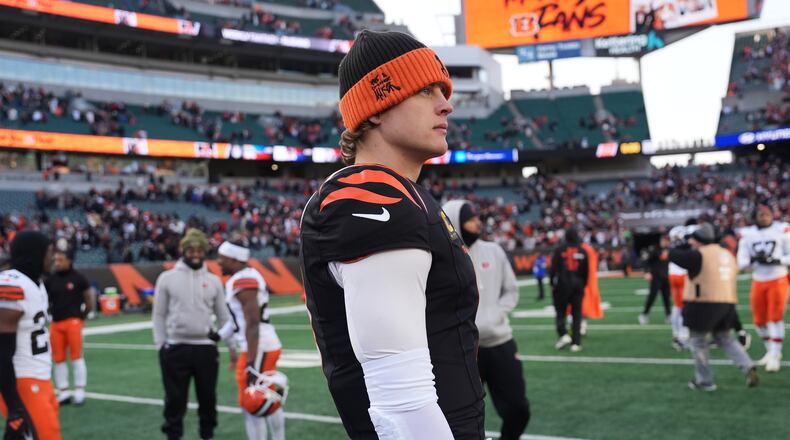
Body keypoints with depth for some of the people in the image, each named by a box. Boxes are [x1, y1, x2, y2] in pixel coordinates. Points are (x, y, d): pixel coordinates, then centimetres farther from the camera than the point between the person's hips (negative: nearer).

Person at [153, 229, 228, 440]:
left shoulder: (213, 280, 6)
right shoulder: (167, 278, 1)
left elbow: (223, 316, 9)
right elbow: (159, 314, 3)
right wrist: (161, 345, -3)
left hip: (206, 348, 2)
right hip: (175, 349, -2)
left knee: (207, 397, 10)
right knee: (175, 399, 3)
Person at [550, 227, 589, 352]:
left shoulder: (559, 250, -4)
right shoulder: (583, 252, 4)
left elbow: (554, 268, -6)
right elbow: (586, 271, 6)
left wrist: (552, 283, 5)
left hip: (563, 284, -2)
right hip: (578, 285, 2)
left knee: (560, 311, 9)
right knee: (577, 314, 6)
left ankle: (563, 335, -11)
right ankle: (576, 342, 4)